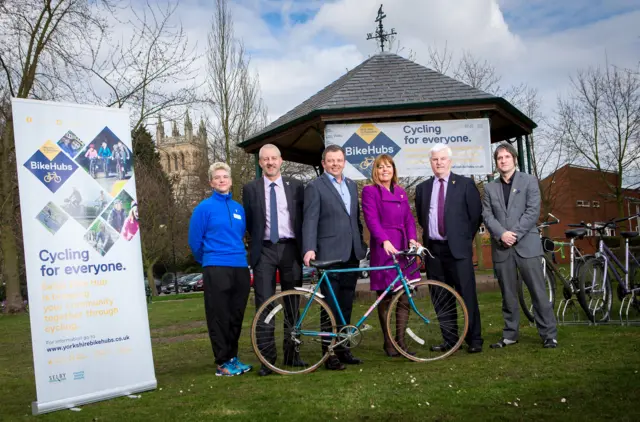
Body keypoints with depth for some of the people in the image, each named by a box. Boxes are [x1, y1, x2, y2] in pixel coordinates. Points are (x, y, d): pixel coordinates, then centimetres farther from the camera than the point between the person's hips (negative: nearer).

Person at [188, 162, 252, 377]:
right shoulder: (205, 207, -2)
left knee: (237, 316, 9)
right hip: (216, 270, -5)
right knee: (219, 318, -1)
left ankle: (233, 357, 22)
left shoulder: (239, 208, 13)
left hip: (240, 268, 5)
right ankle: (223, 363, 7)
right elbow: (195, 241, 2)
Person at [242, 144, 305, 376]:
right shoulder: (251, 188, 5)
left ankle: (292, 354, 19)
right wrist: (258, 240, 4)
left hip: (290, 248, 1)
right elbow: (248, 222, 9)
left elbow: (304, 217, 6)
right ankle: (267, 357, 2)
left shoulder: (295, 186, 6)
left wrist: (304, 247, -1)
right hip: (264, 250, -1)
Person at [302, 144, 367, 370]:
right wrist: (309, 249, -21)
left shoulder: (352, 185, 16)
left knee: (346, 305, 11)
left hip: (351, 254, 6)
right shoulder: (315, 187, -3)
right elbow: (310, 220, -10)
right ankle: (330, 353, 7)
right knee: (331, 307, -1)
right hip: (329, 254, -6)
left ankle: (342, 348, 21)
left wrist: (361, 245, 16)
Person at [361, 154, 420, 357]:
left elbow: (409, 218, 13)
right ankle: (388, 342, 12)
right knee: (385, 298, 1)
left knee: (406, 298, 2)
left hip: (403, 248, 5)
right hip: (382, 249, -5)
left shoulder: (401, 192, 17)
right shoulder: (369, 191, 0)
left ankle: (401, 340, 11)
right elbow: (371, 219, -12)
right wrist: (385, 241, -25)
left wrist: (412, 239, -5)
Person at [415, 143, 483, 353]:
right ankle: (449, 340, 16)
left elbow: (476, 215, 4)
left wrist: (465, 239, 5)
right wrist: (429, 235, 14)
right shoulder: (423, 188, 11)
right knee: (441, 298, 7)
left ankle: (474, 340, 6)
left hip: (458, 249, -3)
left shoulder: (465, 184, 1)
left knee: (467, 295, -3)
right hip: (433, 249, 4)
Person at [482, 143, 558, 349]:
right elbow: (487, 216, 5)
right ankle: (510, 335, 15)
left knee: (538, 292, -3)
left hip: (526, 244, -2)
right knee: (508, 295, 6)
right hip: (501, 247, 3)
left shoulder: (529, 181, 6)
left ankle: (549, 335, 4)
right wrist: (502, 234, -12)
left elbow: (533, 211, -4)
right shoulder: (490, 188, 14)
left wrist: (515, 234, -11)